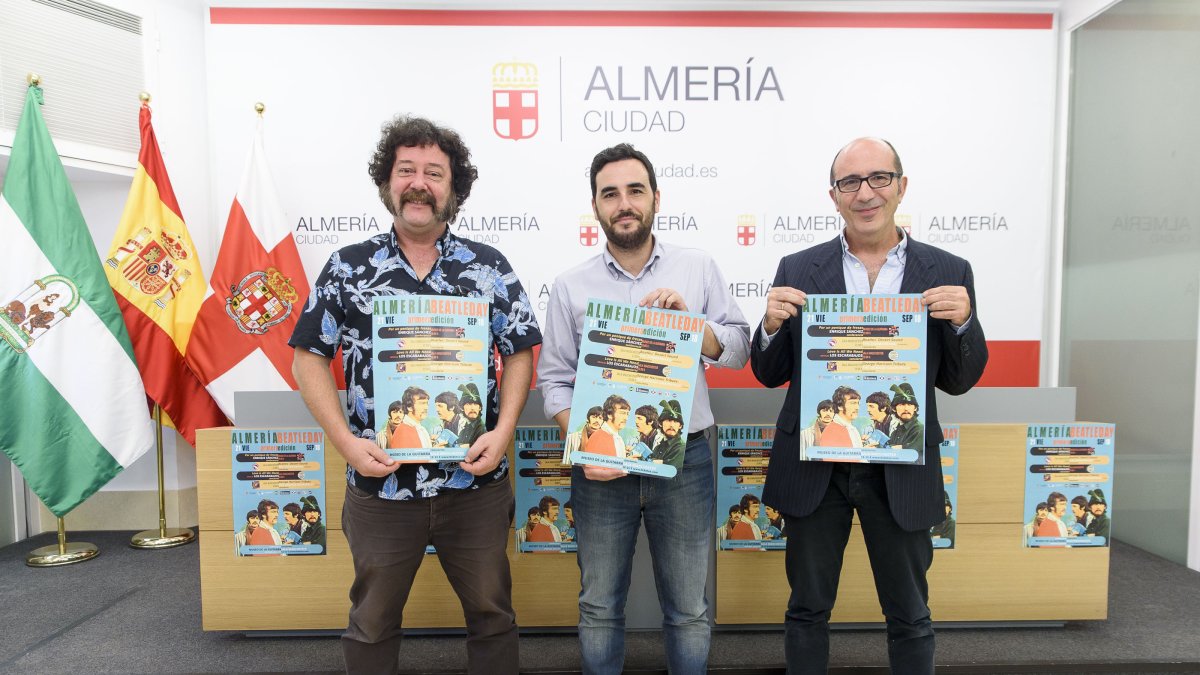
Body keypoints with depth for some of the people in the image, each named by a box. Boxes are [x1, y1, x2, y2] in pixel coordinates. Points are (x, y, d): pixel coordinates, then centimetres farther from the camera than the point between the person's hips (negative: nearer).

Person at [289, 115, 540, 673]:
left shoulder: (490, 267, 0)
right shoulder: (347, 267, 0)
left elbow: (519, 354, 2)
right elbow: (309, 358, 2)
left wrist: (503, 431, -11)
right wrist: (346, 441, -10)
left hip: (476, 480, 0)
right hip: (378, 482, 0)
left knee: (492, 613, 16)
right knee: (372, 621, 19)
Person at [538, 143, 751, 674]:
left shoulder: (697, 268, 2)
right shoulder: (571, 286, 1)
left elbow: (738, 351, 2)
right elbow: (554, 379, 1)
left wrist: (687, 320, -15)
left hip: (684, 460, 0)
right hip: (601, 469, 0)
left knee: (688, 610, 15)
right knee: (600, 607, 16)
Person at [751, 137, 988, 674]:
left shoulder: (948, 273, 0)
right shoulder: (798, 270, -1)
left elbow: (959, 381, 4)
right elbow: (768, 374, 1)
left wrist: (964, 322, -14)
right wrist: (773, 324, -18)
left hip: (901, 471, 1)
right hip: (814, 467, 0)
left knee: (910, 618, 18)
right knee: (807, 610, 17)